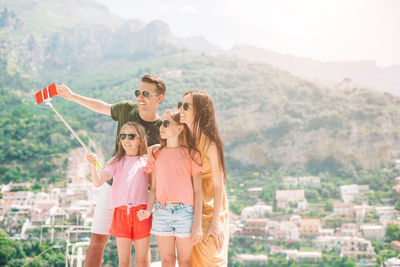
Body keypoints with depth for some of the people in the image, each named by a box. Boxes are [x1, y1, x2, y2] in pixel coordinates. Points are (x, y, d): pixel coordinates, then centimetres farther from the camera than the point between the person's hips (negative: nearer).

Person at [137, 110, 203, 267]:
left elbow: (198, 191, -1)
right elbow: (154, 188, 11)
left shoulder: (191, 154, 1)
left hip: (185, 212, -3)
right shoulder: (157, 155, 11)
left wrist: (198, 224, -6)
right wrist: (148, 210, -8)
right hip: (161, 212, 3)